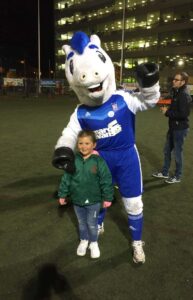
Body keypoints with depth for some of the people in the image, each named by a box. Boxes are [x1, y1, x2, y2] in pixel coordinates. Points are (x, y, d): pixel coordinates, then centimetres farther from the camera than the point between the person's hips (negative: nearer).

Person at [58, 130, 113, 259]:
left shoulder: (99, 161, -18)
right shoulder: (73, 160, -11)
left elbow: (106, 180, -12)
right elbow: (66, 178, -1)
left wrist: (107, 198, -8)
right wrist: (62, 194, 3)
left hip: (93, 200, -2)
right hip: (77, 200, 3)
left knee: (92, 224, 15)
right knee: (82, 223, 23)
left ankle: (94, 243, 40)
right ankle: (84, 241, 46)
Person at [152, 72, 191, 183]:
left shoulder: (185, 95, -19)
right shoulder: (176, 92, 9)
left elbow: (183, 114, -26)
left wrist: (167, 112, -18)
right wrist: (167, 109, 0)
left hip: (180, 128, -9)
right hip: (173, 127, 9)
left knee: (177, 152, 4)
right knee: (167, 150, 17)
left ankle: (178, 176, 22)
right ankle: (165, 172, 33)